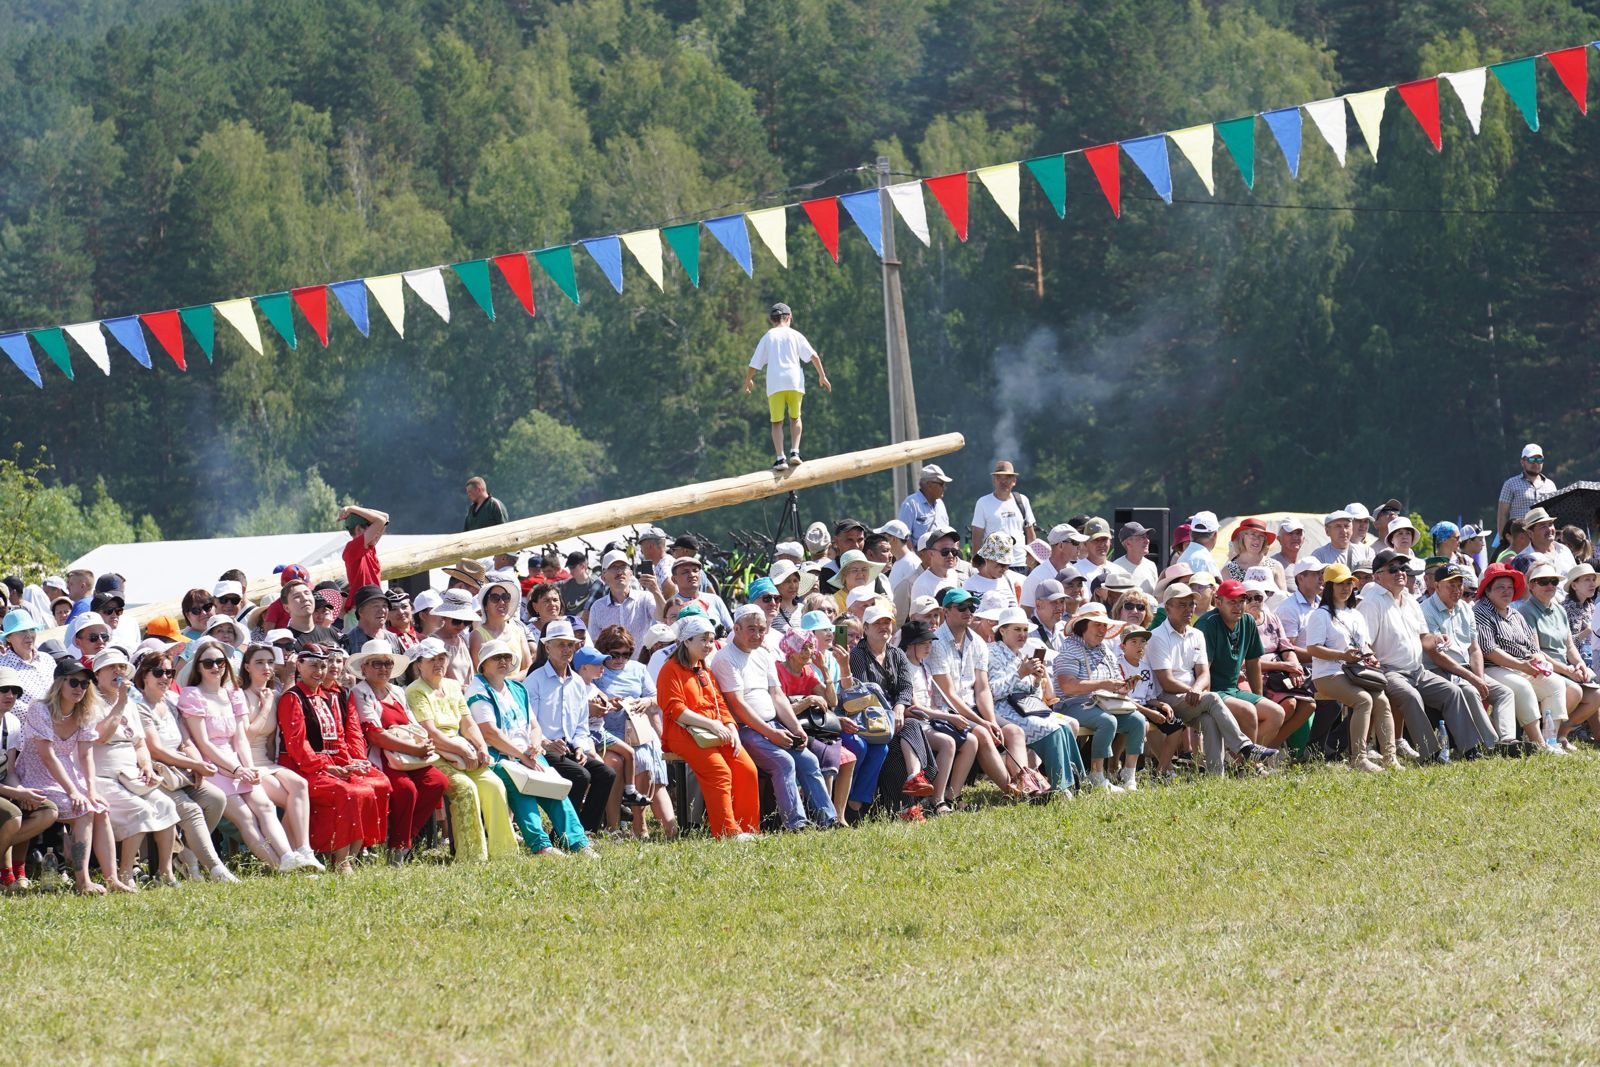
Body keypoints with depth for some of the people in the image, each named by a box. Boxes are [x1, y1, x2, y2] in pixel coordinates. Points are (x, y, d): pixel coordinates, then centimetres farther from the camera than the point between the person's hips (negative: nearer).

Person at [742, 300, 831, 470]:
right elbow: (813, 356, 1)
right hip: (794, 382, 0)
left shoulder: (767, 337, 10)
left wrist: (748, 380, 27)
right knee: (795, 418, 17)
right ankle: (795, 452, 1)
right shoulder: (795, 335, 10)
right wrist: (822, 376, 11)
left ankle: (780, 458, -8)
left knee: (777, 422, 4)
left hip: (774, 384, 0)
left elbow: (754, 365, 10)